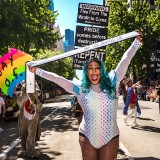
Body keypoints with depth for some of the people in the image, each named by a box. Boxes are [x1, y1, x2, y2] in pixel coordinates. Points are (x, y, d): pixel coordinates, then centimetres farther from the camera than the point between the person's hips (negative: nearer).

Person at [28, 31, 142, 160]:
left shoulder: (111, 84, 2)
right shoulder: (81, 90, 1)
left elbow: (125, 61, 1)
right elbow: (57, 79, 1)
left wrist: (137, 41, 0)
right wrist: (37, 71, 1)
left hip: (110, 137, 0)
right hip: (87, 137, 0)